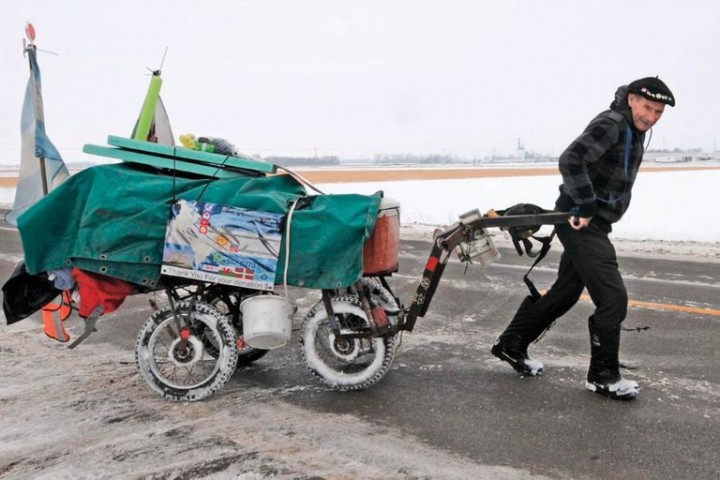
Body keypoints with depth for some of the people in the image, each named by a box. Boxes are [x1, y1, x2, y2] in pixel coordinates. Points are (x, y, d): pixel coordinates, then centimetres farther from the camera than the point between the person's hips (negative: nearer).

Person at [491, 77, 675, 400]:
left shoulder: (633, 131, 15)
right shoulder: (611, 124, -17)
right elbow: (570, 160, -29)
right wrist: (586, 207, -26)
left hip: (592, 223, 10)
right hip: (582, 223, -10)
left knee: (565, 291, 16)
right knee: (613, 297, -8)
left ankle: (511, 345, 28)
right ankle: (603, 376, 8)